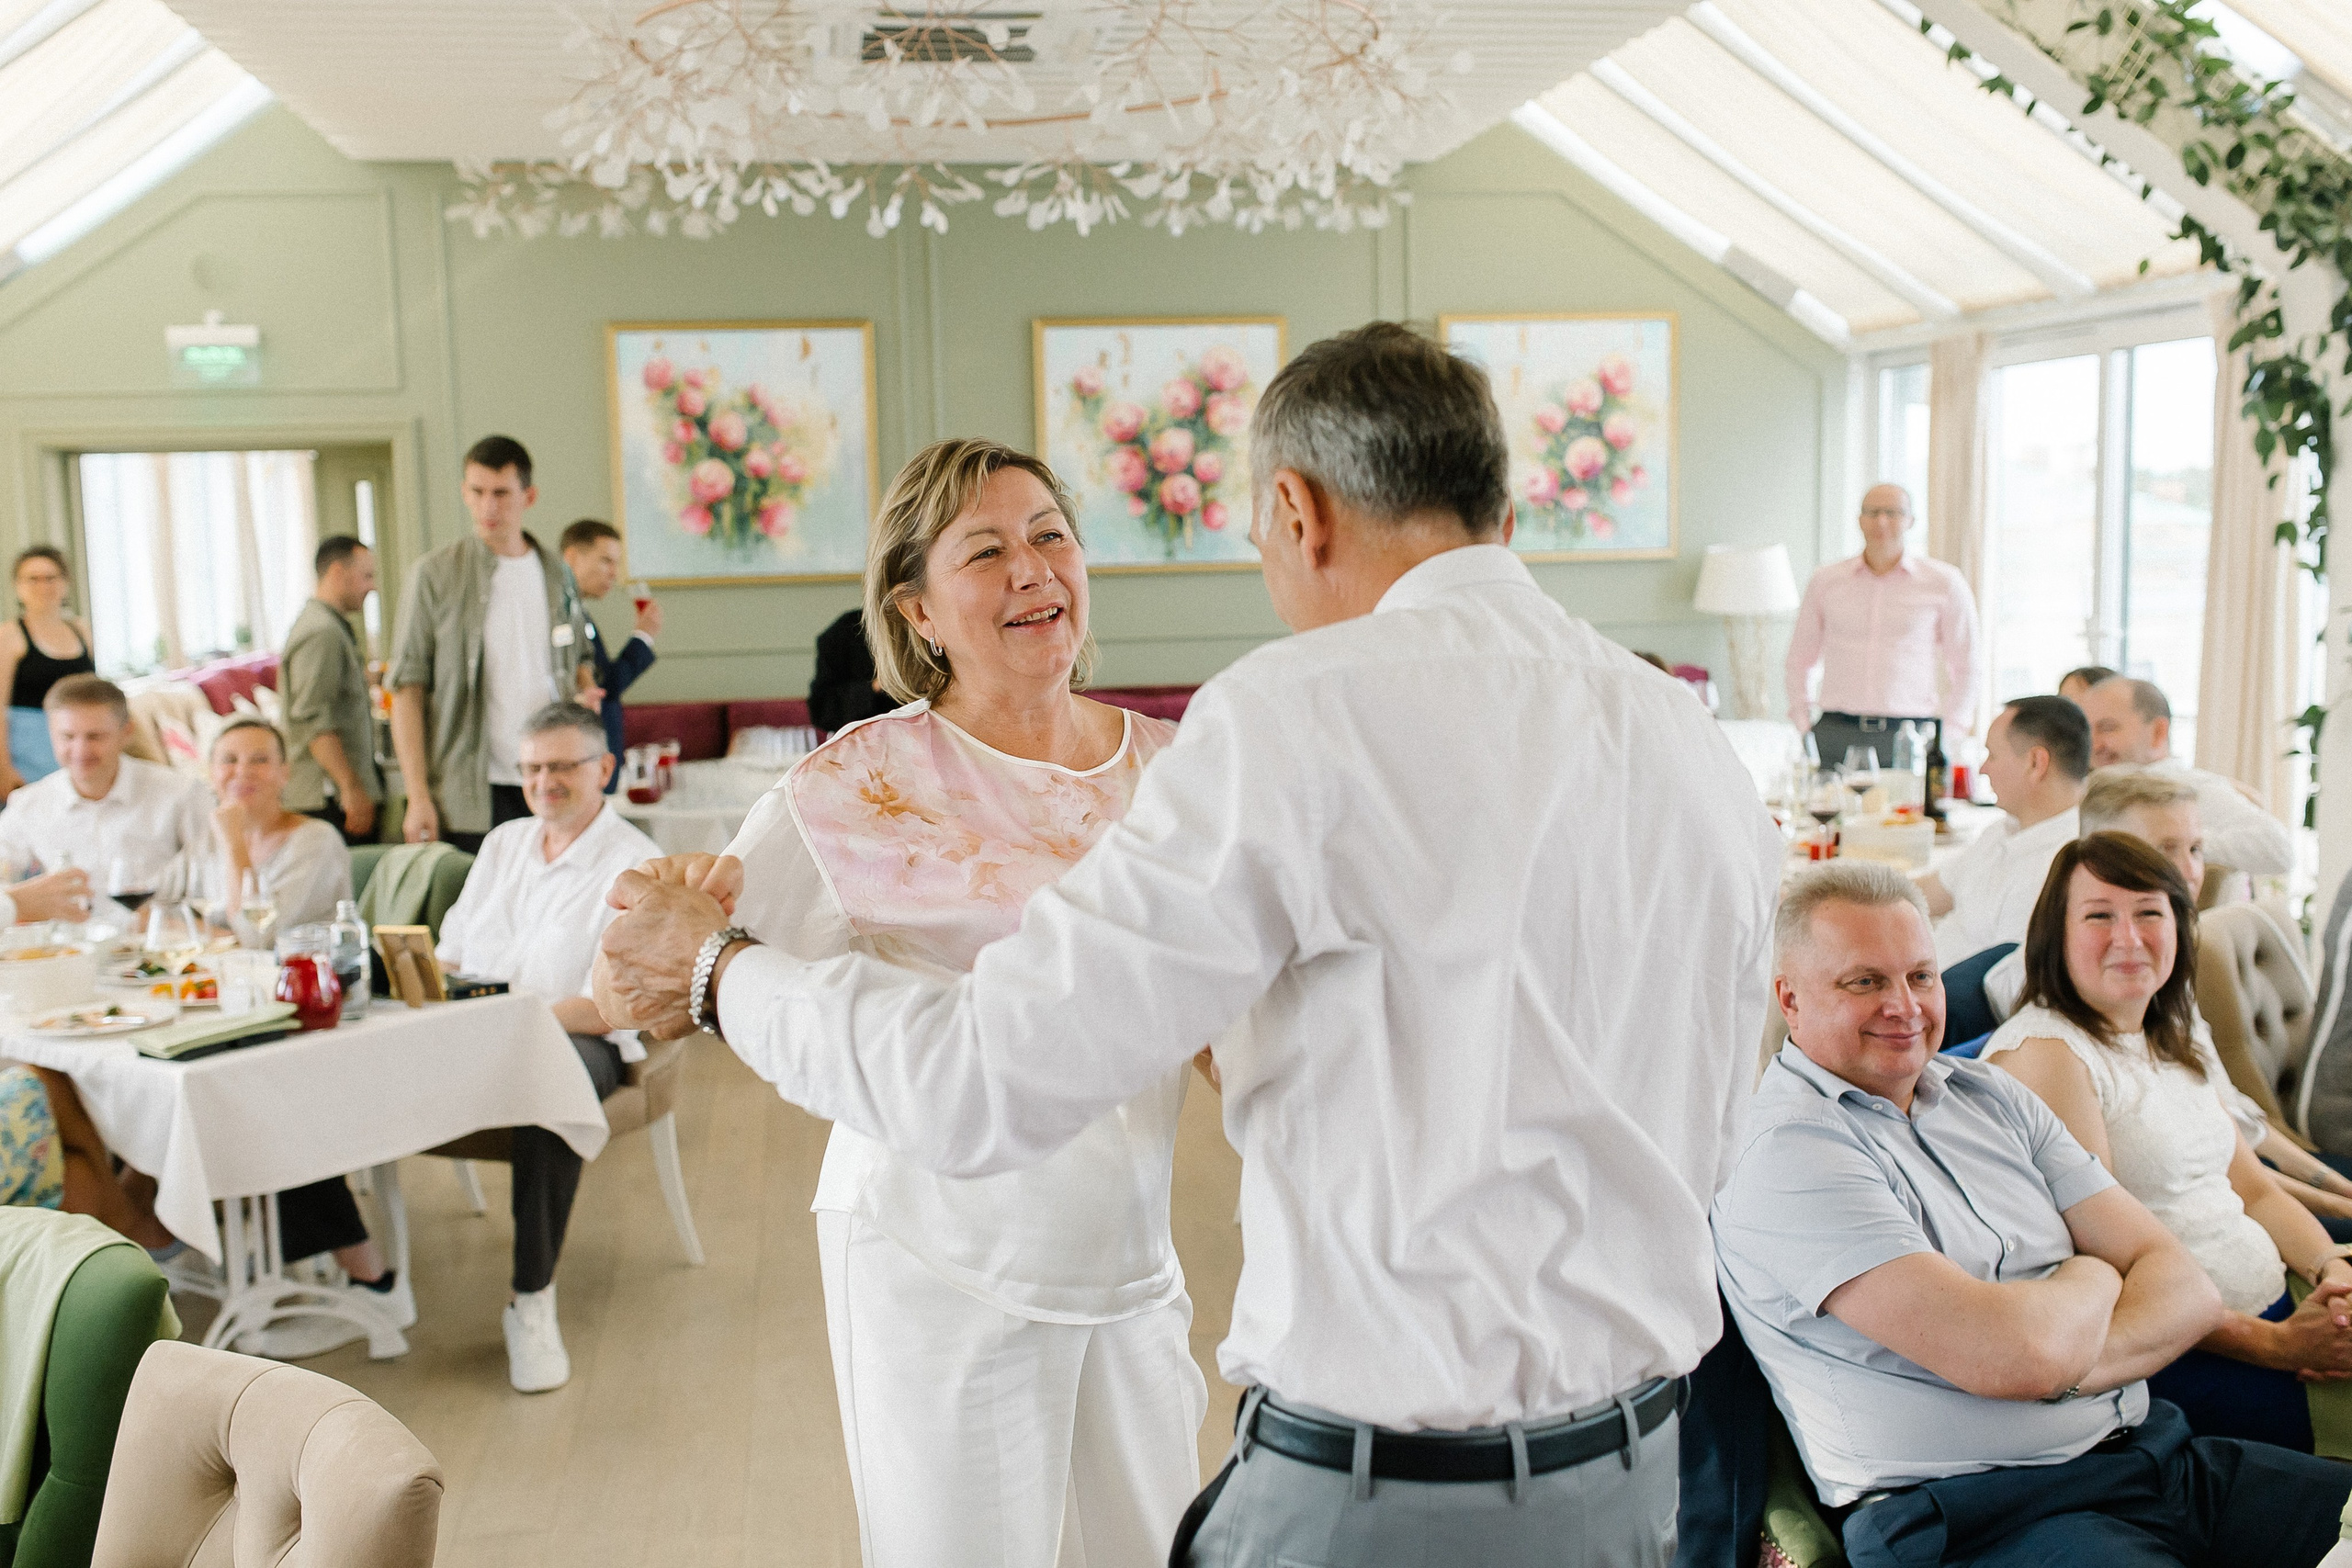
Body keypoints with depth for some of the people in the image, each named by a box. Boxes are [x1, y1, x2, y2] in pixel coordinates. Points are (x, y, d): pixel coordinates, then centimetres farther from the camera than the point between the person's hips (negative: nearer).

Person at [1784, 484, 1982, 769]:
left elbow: (1967, 669, 12)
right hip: (1836, 739, 1)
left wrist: (1945, 738, 3)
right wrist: (1804, 727, 9)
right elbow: (1799, 659, 20)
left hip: (1910, 739, -1)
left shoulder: (1944, 583, 8)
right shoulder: (1826, 581, 12)